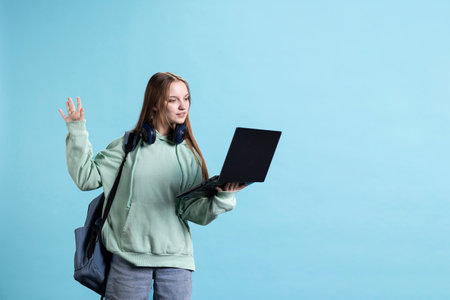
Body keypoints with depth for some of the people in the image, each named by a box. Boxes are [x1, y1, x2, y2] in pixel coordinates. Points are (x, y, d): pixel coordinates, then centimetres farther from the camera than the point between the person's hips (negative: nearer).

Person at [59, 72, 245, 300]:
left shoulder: (188, 155, 5)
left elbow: (194, 211, 0)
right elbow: (86, 178, -1)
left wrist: (222, 197, -18)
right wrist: (77, 133, -3)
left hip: (176, 259, 2)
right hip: (128, 257, -1)